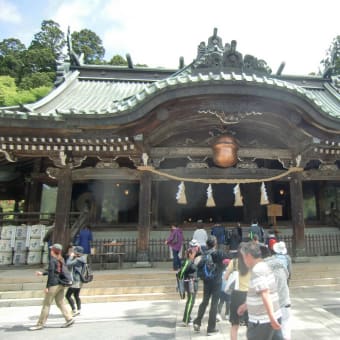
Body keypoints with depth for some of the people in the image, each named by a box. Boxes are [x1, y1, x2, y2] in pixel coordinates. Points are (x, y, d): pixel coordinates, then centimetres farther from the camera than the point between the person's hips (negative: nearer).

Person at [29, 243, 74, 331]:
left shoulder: (52, 261, -13)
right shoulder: (61, 260, 11)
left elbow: (51, 275, -17)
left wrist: (47, 286, -13)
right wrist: (42, 273, 28)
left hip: (54, 285, -8)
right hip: (60, 284, 8)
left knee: (46, 304, 3)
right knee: (60, 303, 13)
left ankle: (40, 324, 12)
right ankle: (69, 318, 9)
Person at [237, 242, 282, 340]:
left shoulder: (257, 271, -20)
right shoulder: (264, 266, 10)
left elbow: (265, 295, -28)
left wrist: (271, 318, -30)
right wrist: (245, 305, 27)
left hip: (261, 321, -8)